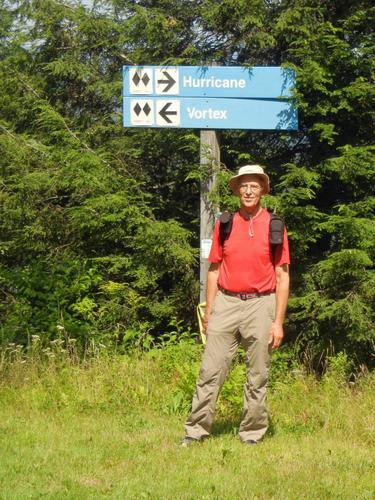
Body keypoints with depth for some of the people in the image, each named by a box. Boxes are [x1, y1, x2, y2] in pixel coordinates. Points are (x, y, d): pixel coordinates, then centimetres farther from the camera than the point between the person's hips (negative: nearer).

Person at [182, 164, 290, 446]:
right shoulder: (224, 225, 9)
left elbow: (282, 277, 2)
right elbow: (214, 271, 12)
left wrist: (279, 322, -4)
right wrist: (208, 314, 7)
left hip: (260, 306, -1)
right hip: (226, 304, 1)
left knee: (258, 378, 4)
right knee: (210, 372, -2)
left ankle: (252, 434, 13)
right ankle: (196, 431, 2)